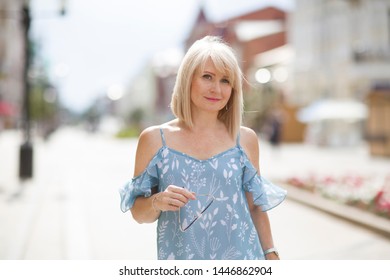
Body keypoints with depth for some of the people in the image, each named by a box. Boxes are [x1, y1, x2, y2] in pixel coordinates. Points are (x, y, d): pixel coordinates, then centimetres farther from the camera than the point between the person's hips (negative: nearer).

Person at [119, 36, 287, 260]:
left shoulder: (246, 139, -1)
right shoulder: (154, 139, -4)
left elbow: (256, 207, 8)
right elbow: (139, 213, 1)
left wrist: (271, 255, 7)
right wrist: (157, 202, -18)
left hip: (240, 261, 1)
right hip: (180, 265, 0)